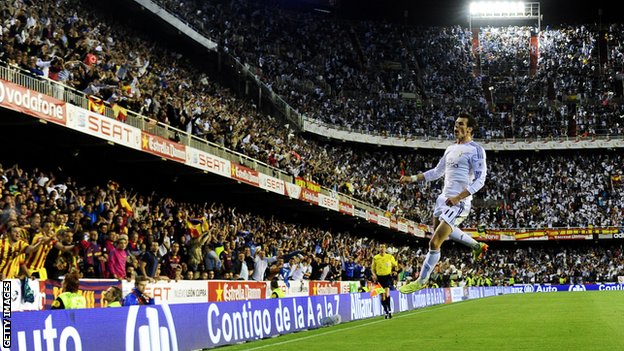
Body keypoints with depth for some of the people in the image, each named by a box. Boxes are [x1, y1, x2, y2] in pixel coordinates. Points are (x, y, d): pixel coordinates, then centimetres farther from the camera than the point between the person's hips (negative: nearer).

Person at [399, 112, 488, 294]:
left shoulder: (476, 150, -11)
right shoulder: (451, 149, 13)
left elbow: (480, 180, -17)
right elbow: (437, 172, 23)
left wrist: (458, 198, -25)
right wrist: (412, 178, 14)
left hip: (459, 203, -9)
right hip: (444, 198, 9)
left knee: (434, 243, -10)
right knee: (443, 230, 30)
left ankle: (421, 281, 4)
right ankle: (477, 246, 46)